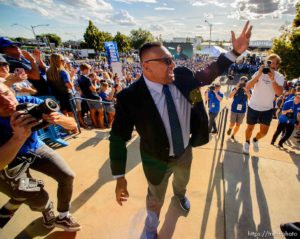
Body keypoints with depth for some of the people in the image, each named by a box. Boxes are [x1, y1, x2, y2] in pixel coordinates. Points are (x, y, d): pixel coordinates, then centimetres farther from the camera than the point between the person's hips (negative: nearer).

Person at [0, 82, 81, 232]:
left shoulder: (30, 102, -27)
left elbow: (73, 125, -26)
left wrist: (59, 119, -47)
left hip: (36, 149, 2)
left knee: (67, 176, -5)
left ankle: (62, 217, 18)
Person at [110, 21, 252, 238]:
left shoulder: (182, 76, -16)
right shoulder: (130, 97, -29)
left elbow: (209, 74, 3)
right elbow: (118, 138, -21)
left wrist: (235, 52, -7)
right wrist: (119, 177, -17)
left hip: (185, 151, 4)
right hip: (157, 161, -4)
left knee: (183, 180, 36)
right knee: (156, 198, 25)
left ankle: (180, 194, 76)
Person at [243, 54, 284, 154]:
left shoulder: (279, 77, -6)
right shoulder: (259, 73, -10)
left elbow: (279, 93, -22)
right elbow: (247, 87, -23)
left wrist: (272, 79, -32)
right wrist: (259, 75, -33)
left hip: (267, 108, 2)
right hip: (253, 106, -1)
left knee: (264, 131, 0)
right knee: (250, 128, 9)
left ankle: (255, 140, 33)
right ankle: (247, 142, 37)